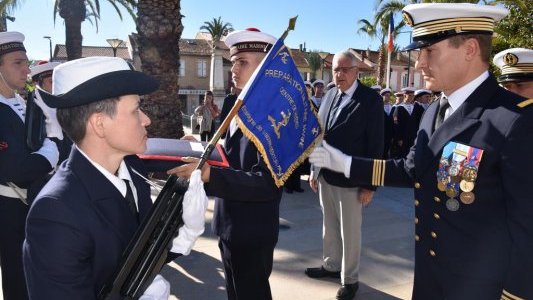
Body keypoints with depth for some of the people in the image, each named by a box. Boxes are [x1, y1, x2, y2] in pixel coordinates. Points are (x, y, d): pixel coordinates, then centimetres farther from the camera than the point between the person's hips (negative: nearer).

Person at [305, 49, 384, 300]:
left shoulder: (371, 99, -10)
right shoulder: (329, 96, 8)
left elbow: (375, 144, -12)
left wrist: (369, 185, -13)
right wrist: (314, 169, 10)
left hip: (350, 179, -5)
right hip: (325, 175, 6)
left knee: (350, 232, 9)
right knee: (329, 227, 20)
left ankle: (349, 279, 27)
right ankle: (331, 265, 40)